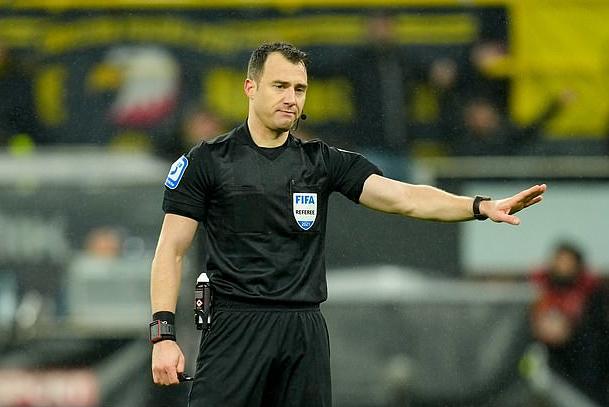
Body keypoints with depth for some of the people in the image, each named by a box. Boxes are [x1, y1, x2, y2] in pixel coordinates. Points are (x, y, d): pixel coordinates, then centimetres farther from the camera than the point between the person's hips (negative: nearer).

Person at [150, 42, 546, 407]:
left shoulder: (323, 162, 10)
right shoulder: (207, 162, 2)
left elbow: (404, 197, -1)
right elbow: (172, 249, 1)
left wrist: (482, 206, -16)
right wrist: (163, 334, -9)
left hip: (305, 331, 3)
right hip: (236, 327, -3)